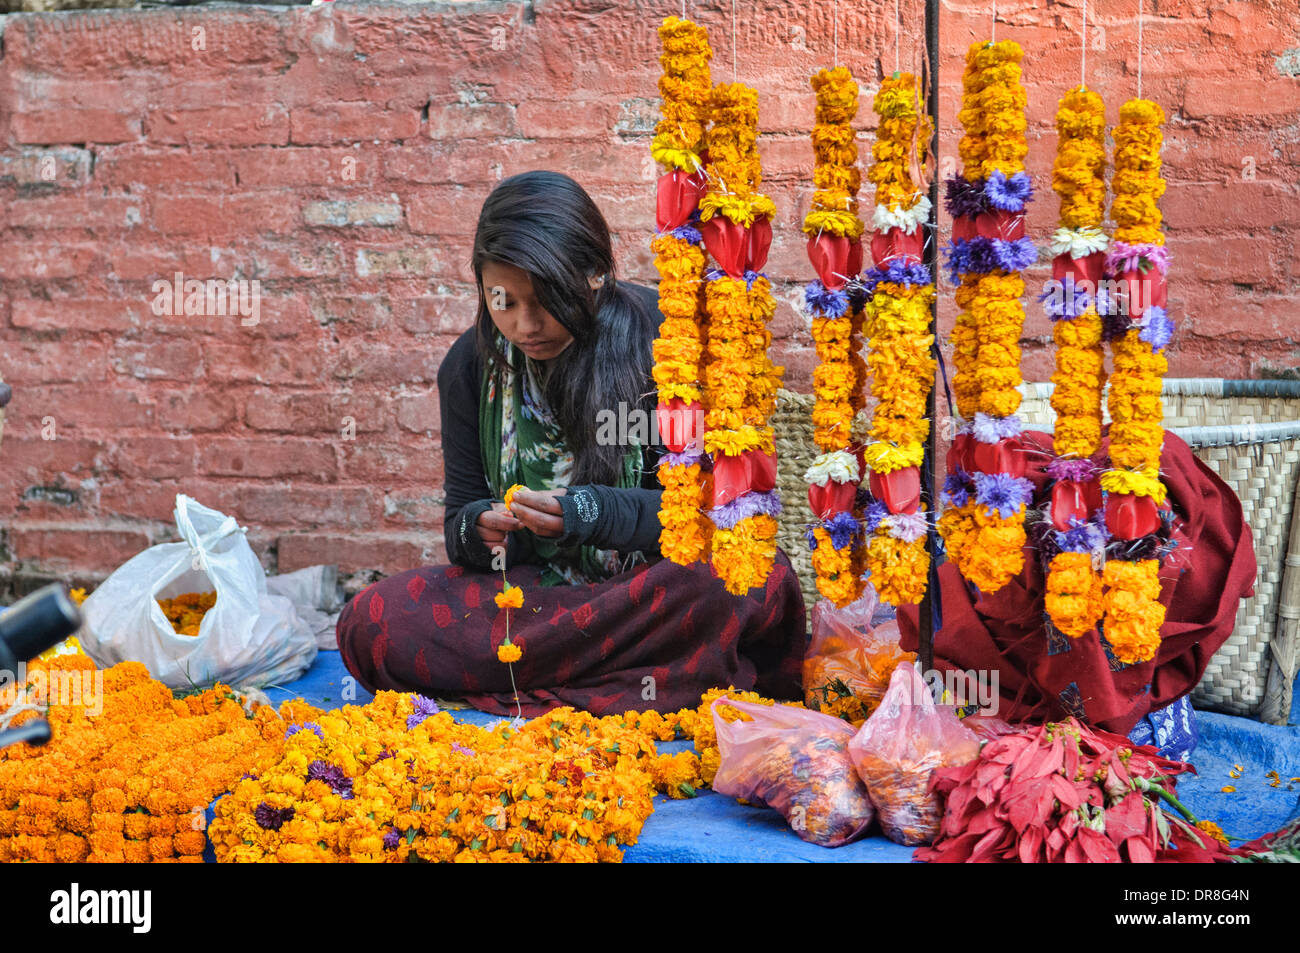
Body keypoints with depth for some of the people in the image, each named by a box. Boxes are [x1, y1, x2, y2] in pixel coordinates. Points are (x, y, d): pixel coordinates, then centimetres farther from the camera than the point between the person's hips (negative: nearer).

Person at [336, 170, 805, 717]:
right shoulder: (471, 364, 3)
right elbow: (460, 516, 8)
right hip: (523, 593, 3)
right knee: (369, 623, -23)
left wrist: (590, 512, -26)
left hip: (649, 585, -3)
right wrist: (477, 529, -17)